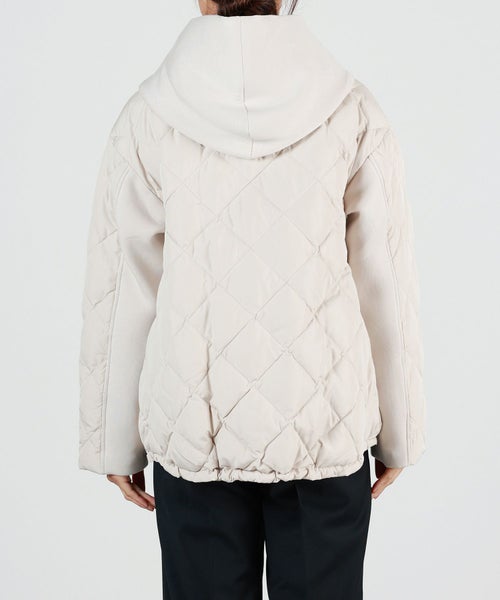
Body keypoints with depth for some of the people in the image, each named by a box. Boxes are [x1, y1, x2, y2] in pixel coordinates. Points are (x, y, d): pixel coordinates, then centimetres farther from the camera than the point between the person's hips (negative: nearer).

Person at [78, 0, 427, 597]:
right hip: (326, 431, 0)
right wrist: (397, 434, 8)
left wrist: (115, 441, 8)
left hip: (194, 434, 0)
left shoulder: (147, 116, -7)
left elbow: (120, 296, -3)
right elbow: (388, 288, -3)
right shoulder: (353, 111, -7)